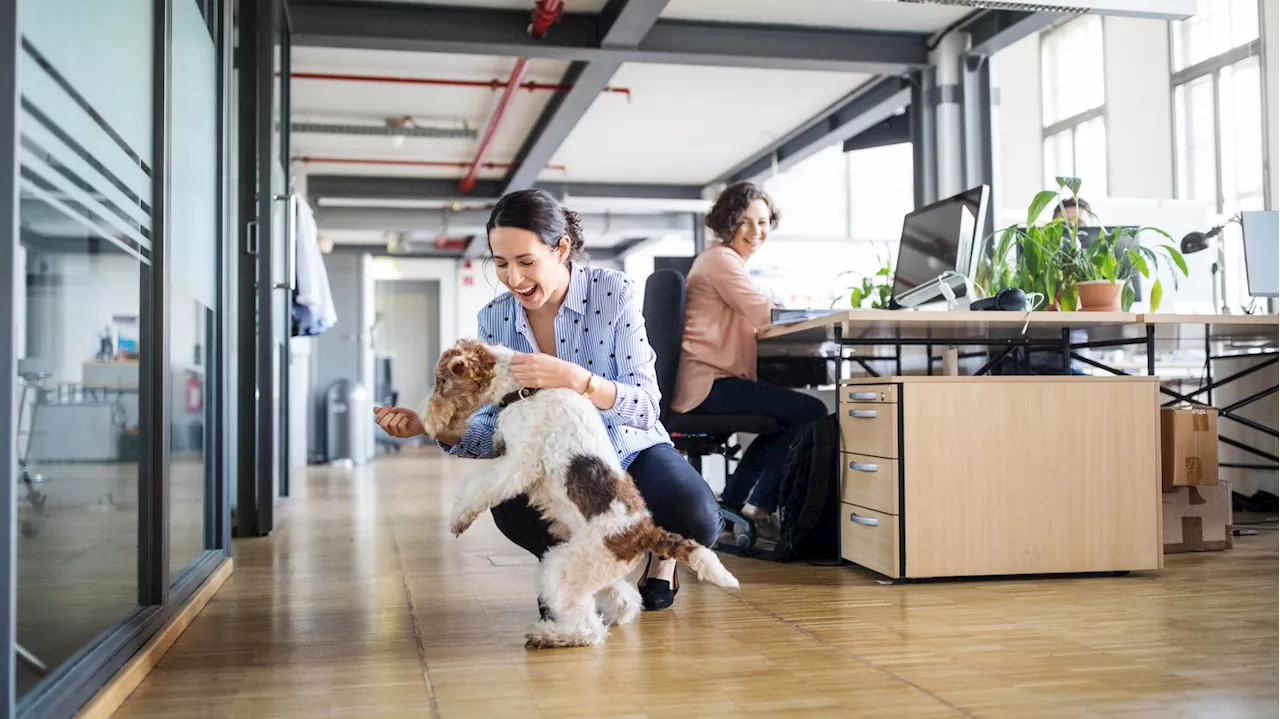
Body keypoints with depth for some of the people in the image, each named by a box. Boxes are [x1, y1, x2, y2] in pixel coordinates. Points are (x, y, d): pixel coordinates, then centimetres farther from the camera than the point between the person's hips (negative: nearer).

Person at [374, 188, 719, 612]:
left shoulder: (614, 292, -17)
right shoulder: (494, 319, -8)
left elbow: (646, 409, -24)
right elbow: (497, 432, -6)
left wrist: (573, 378, -42)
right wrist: (436, 426, -26)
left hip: (630, 452, -2)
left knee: (696, 521, -31)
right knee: (511, 507, -32)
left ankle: (662, 556, 9)